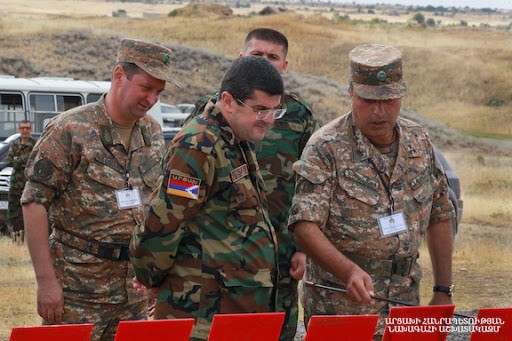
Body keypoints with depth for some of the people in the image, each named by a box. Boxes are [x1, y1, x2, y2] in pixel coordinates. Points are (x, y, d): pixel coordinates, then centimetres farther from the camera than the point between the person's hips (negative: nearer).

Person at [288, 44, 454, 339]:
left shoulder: (419, 142, 8)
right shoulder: (326, 148, -10)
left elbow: (440, 218, 15)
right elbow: (304, 225, -17)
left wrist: (444, 292, 11)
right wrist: (350, 272, -31)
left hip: (405, 302, 5)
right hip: (340, 304, -4)